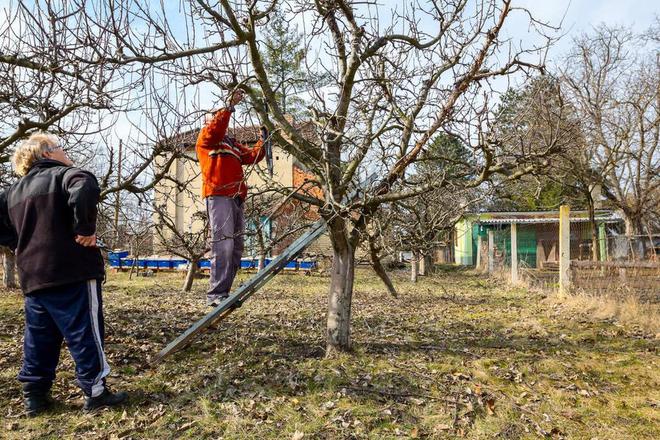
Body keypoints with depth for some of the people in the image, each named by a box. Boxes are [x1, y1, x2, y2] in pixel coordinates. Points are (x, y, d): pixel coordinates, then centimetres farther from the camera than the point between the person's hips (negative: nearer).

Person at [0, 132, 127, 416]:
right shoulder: (63, 174, -4)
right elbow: (84, 189, -28)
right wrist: (86, 228, -20)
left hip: (32, 277, 7)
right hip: (73, 273, -7)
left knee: (39, 339, 16)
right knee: (85, 333, 1)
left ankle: (34, 395, 24)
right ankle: (95, 392, 8)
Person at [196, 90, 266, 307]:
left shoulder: (232, 145, 30)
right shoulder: (206, 138, 11)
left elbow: (252, 155, 18)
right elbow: (215, 127, -10)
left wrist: (264, 139, 9)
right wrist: (230, 105, -12)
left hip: (236, 199, 8)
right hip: (219, 197, -8)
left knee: (236, 248, 5)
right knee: (223, 245, -16)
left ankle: (223, 292, 10)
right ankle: (216, 294, -15)